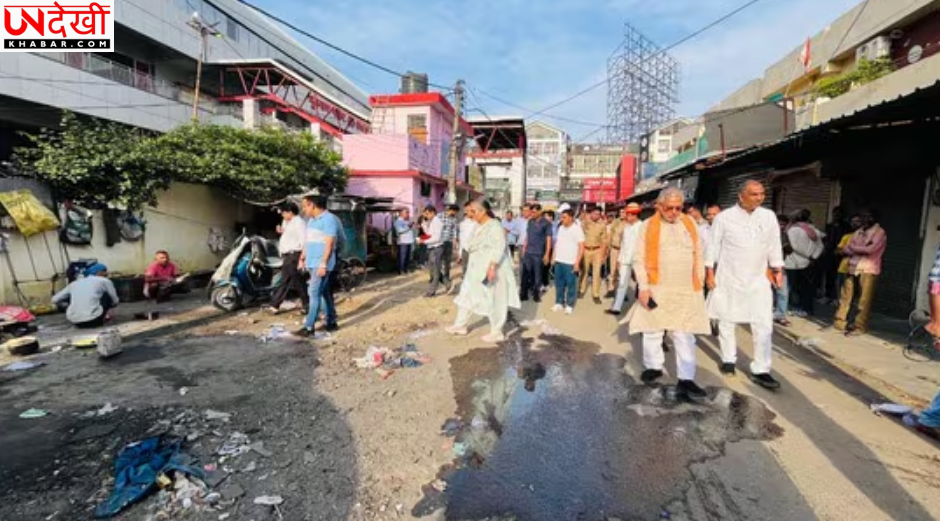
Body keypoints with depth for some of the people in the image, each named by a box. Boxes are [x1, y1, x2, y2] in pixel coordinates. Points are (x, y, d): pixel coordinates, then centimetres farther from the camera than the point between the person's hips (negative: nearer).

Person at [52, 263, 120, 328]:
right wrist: (108, 309, 32)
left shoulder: (75, 283, 18)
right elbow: (115, 301, 10)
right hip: (93, 320, -5)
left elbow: (55, 300, 21)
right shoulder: (104, 281, 6)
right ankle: (101, 319, 13)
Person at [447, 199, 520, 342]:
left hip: (491, 270, -10)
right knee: (467, 295, 14)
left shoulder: (495, 226, -17)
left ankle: (497, 333, 15)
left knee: (494, 301, 2)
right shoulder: (480, 227, 12)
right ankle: (461, 325, 26)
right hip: (477, 270, 10)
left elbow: (499, 247, -25)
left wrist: (492, 266, -32)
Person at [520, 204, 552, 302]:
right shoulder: (530, 222, 9)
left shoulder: (546, 223, -6)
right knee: (525, 274, 5)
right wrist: (524, 249, 12)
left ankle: (536, 294, 18)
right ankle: (523, 294, 13)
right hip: (528, 252, 4)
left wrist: (547, 254, -10)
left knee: (537, 275, 5)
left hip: (538, 253, -4)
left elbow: (548, 239, -6)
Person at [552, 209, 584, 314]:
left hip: (570, 263, -6)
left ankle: (569, 305, 13)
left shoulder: (577, 229, -9)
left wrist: (577, 262, -14)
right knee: (559, 283, 12)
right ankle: (559, 303, 24)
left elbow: (581, 247, -10)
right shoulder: (561, 227, 10)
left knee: (571, 284, 2)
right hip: (559, 261, 6)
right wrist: (554, 257, 14)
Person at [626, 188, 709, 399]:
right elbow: (639, 259, -2)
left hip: (686, 291, 2)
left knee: (686, 336, 0)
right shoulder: (648, 226, 0)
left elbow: (698, 256, 14)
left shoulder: (690, 224, 10)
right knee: (652, 331, 7)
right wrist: (643, 287, -10)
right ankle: (653, 367, 26)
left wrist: (700, 283, 10)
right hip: (656, 290, -2)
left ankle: (686, 380, 5)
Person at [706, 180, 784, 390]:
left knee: (764, 326, -2)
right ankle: (728, 359, 29)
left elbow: (774, 244, 10)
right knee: (726, 322, 11)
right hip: (729, 278, -2)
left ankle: (760, 371, 8)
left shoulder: (769, 216, 3)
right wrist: (709, 272, -5)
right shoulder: (725, 217, -7)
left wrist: (778, 269, 7)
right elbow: (713, 245, -3)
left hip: (758, 280, 2)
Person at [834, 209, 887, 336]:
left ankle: (859, 327, 2)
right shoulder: (859, 232, 16)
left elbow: (870, 249, -16)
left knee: (864, 301, -3)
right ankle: (841, 322, 11)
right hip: (853, 268, 6)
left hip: (869, 270, -6)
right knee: (846, 296, 6)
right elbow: (846, 250, 8)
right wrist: (861, 249, -9)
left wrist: (853, 247, -3)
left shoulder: (880, 233, -3)